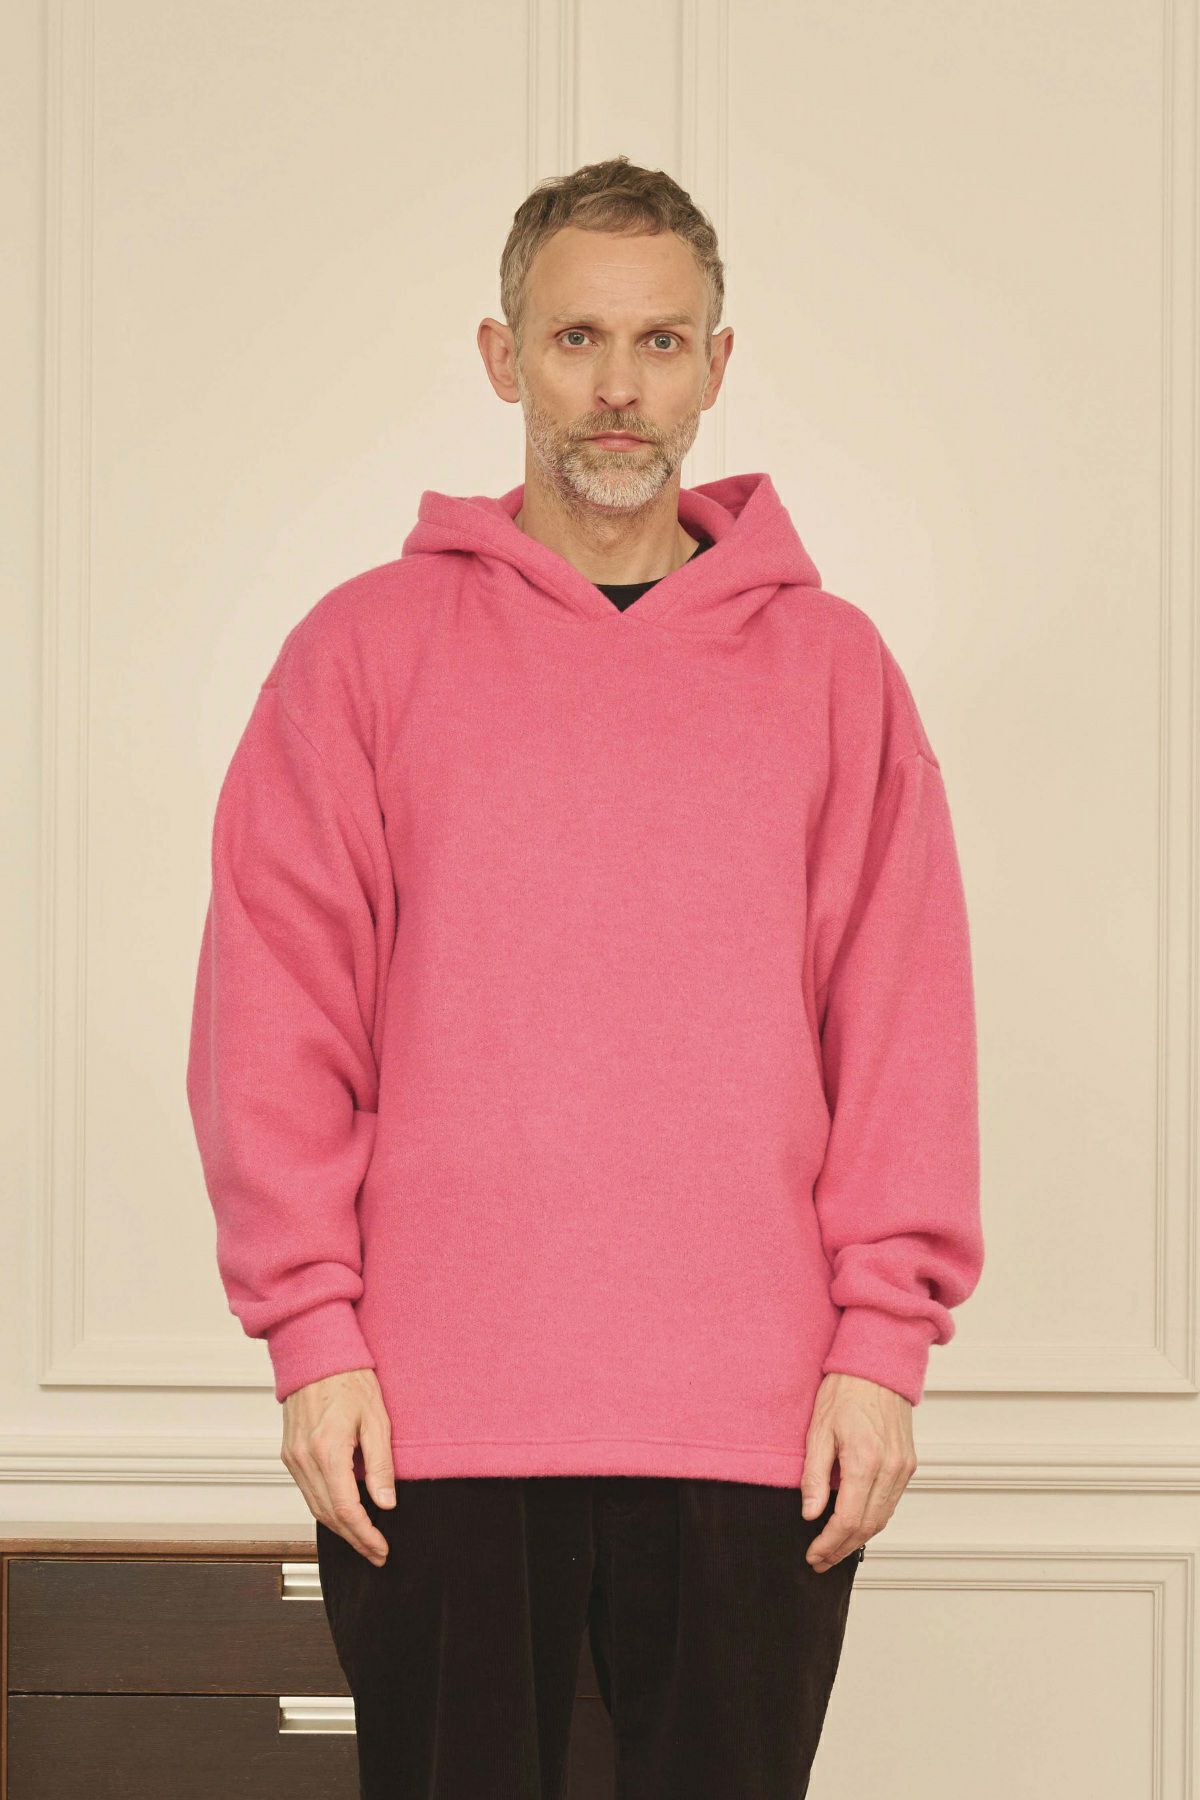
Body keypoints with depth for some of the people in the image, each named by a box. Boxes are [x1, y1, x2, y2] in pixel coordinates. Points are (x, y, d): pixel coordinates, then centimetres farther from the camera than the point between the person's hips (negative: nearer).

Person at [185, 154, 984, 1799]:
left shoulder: (831, 663, 10)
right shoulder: (366, 648, 6)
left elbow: (905, 1030, 5)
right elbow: (273, 1017, 2)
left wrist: (884, 1341, -2)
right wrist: (313, 1331, -5)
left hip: (761, 1426, 1)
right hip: (432, 1420, -1)